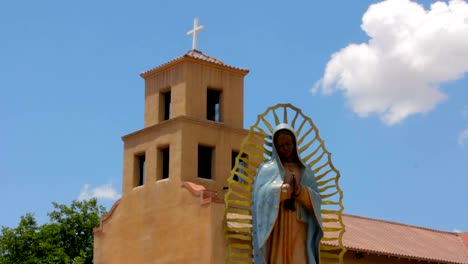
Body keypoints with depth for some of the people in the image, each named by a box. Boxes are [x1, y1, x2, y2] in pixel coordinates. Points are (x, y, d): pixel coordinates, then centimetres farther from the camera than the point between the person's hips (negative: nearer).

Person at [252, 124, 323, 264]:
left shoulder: (305, 171, 18)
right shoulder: (266, 169, 11)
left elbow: (315, 200, 6)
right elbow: (261, 194, -7)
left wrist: (301, 191, -13)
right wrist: (284, 189, -16)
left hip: (298, 229, 2)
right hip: (275, 228, -2)